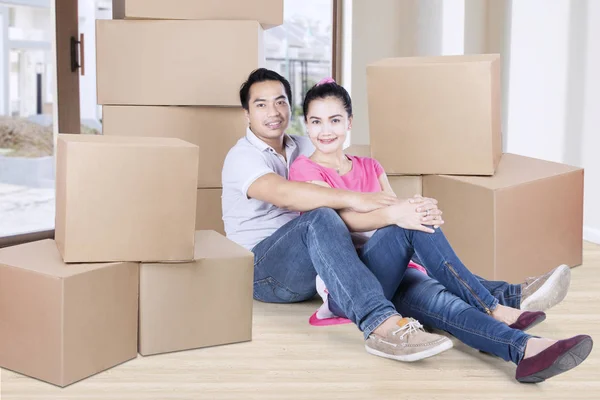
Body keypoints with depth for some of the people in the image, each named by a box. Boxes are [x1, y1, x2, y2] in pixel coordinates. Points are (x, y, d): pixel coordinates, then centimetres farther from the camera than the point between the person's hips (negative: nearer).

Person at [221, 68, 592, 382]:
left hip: (322, 263, 5)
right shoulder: (242, 157, -3)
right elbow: (282, 193, -25)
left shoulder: (301, 148, 22)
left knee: (417, 287, -20)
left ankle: (526, 349, -37)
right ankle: (383, 327, -49)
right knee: (320, 217, -38)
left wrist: (405, 207, -4)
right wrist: (353, 199, -34)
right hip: (266, 269, -5)